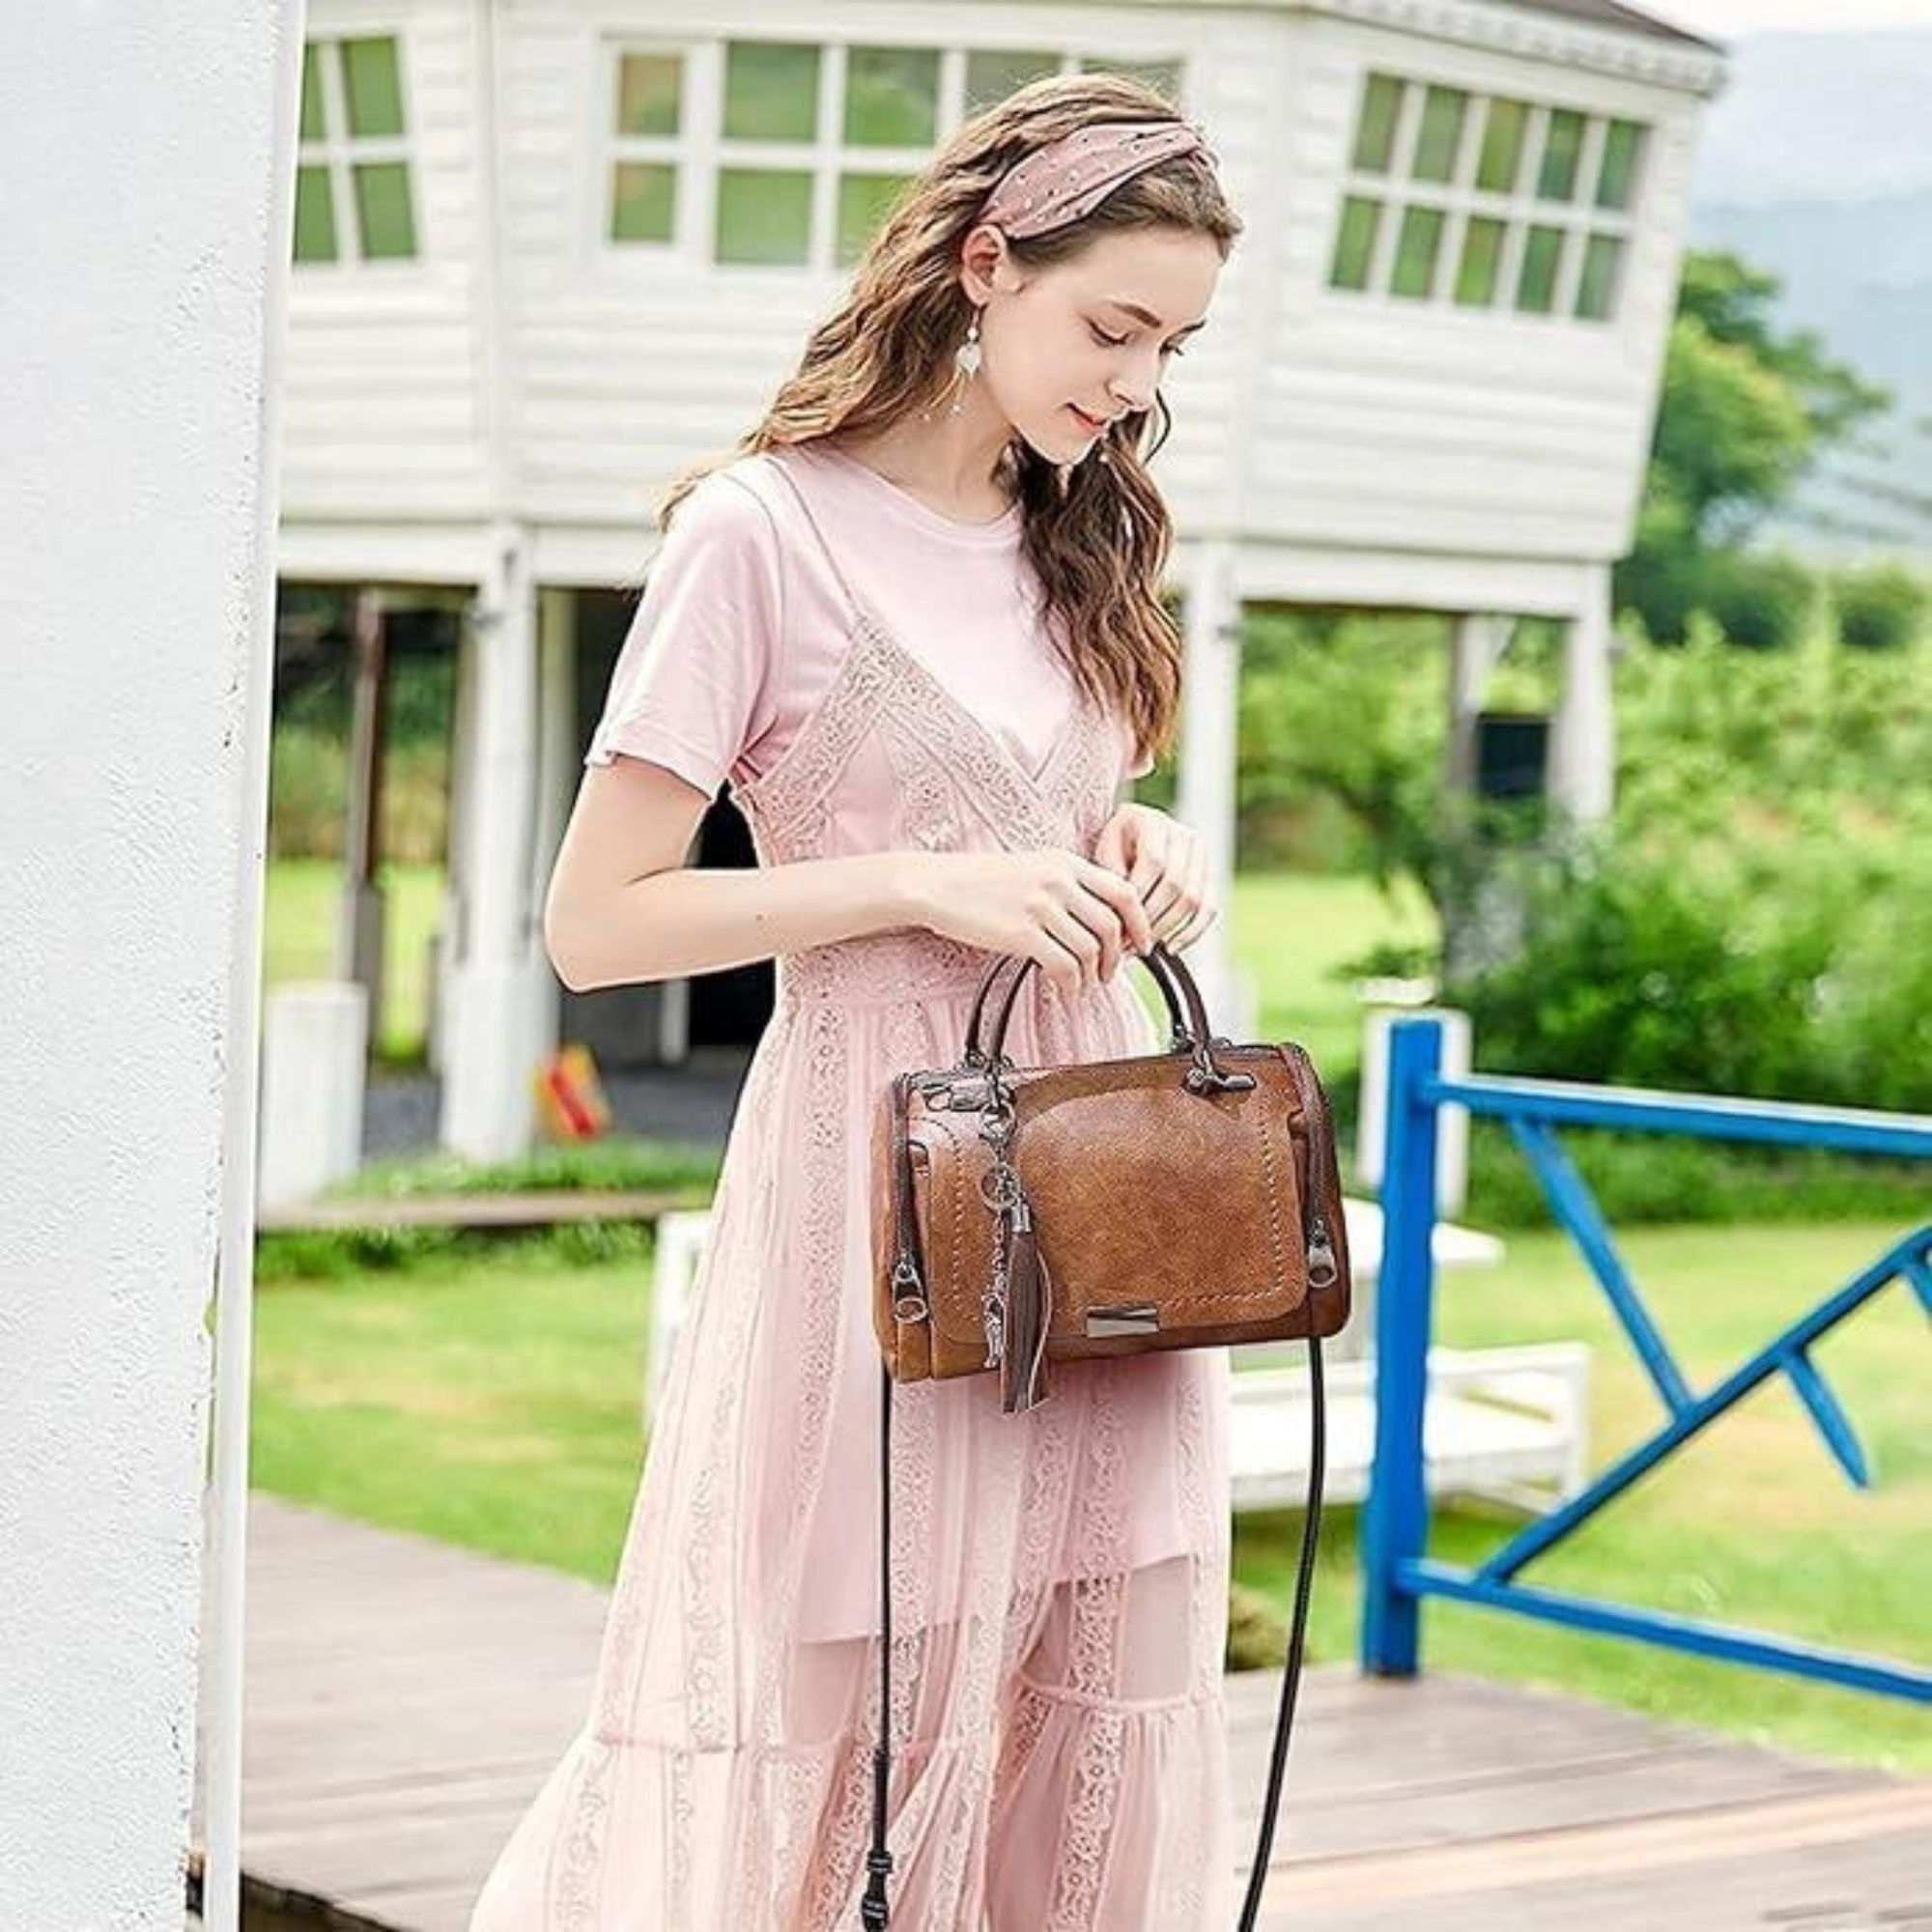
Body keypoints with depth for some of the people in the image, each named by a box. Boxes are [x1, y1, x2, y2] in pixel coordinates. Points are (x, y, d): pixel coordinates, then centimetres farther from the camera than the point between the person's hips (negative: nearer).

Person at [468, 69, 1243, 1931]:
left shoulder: (1082, 538, 13)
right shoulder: (767, 530, -9)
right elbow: (596, 921, -10)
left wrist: (1142, 864, 3)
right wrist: (927, 885, -17)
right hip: (873, 1166, -6)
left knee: (1096, 1721, 7)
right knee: (835, 1714, -2)